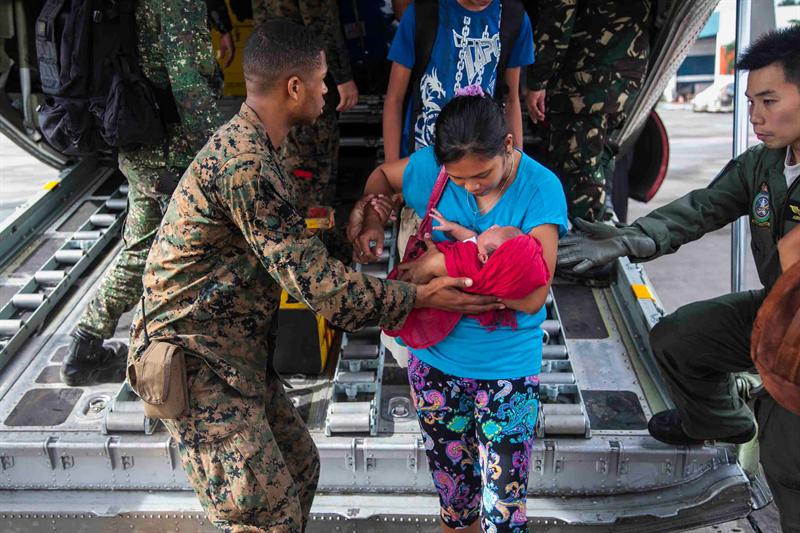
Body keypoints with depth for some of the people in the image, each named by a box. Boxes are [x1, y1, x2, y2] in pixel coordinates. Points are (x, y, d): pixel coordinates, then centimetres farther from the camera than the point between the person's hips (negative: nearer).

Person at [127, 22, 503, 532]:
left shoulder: (246, 145, 8)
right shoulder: (246, 167, -27)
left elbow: (297, 250, 14)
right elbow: (319, 285, -25)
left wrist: (353, 221, 4)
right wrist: (420, 297, -18)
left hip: (239, 355, 10)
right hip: (198, 365, -10)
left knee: (299, 466, 20)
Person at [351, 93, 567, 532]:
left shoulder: (540, 189, -18)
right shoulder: (430, 166, -10)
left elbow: (532, 296, -25)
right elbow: (381, 176, 13)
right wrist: (371, 220, -6)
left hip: (508, 370, -3)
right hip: (436, 359, 3)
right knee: (453, 496, 21)